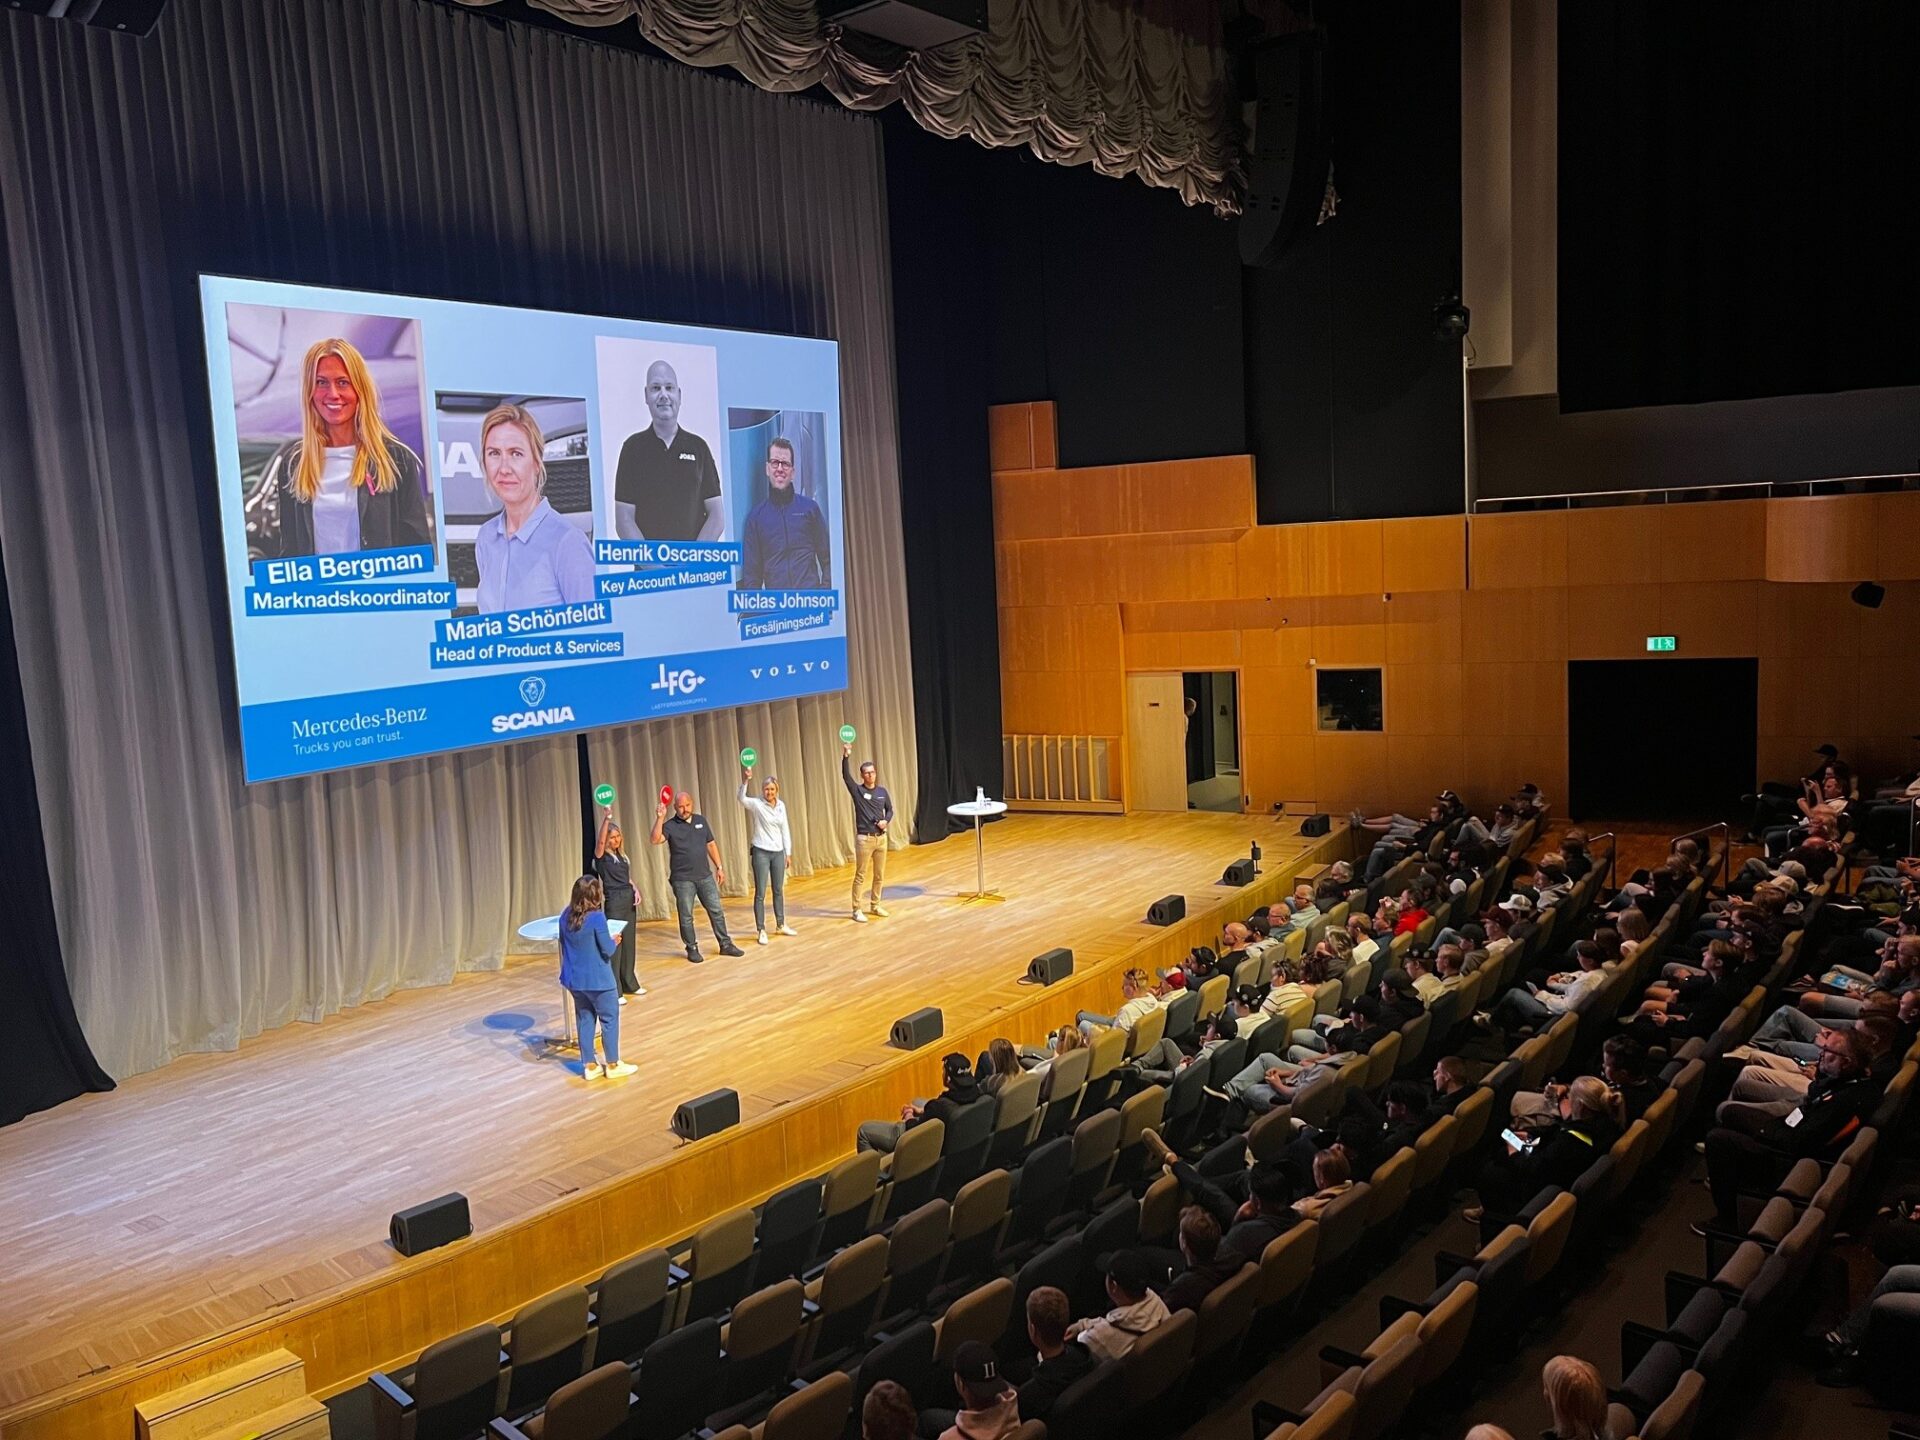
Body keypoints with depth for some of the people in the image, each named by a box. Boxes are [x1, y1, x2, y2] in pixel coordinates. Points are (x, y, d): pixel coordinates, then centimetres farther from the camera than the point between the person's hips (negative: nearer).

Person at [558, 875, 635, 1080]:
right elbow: (607, 950, -15)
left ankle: (589, 1065, 21)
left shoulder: (566, 916, 0)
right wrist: (613, 940, 5)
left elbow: (564, 945, 11)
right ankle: (613, 1065, 16)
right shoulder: (596, 917, -20)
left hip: (574, 978, 6)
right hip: (597, 979, -6)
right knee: (609, 1018, 8)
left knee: (585, 1019, 15)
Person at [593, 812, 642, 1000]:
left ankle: (629, 984, 24)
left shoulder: (622, 855, 12)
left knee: (628, 942, 13)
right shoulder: (601, 856, -8)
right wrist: (606, 818, -40)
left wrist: (635, 891, 1)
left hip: (629, 899, 7)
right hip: (614, 901, -7)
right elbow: (600, 841, -29)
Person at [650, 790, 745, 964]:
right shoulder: (670, 826, -7)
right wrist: (660, 818, -34)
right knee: (686, 916, 4)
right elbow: (656, 840, -26)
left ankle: (726, 944, 17)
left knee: (716, 911, 7)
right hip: (682, 880, -4)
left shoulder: (701, 820, 8)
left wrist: (719, 867, 11)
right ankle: (692, 949, 17)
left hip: (705, 876, 4)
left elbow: (711, 845, 14)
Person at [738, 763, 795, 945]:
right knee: (760, 893, -2)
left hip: (778, 852, 5)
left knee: (778, 890, 15)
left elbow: (785, 829, 11)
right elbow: (742, 799, -31)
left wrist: (788, 852, 10)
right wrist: (746, 780, -46)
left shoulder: (781, 805, 5)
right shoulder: (757, 804, -9)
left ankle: (781, 925, 28)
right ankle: (761, 930, 4)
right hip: (761, 852, -5)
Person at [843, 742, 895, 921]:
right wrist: (846, 757, -35)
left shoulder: (882, 791, 6)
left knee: (879, 875, 12)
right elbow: (846, 776, -22)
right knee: (861, 876, -1)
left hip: (881, 838, 5)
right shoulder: (858, 790, -6)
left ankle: (875, 905, 26)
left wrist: (886, 821, -5)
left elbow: (890, 809, 17)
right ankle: (857, 910, 4)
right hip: (864, 839, -5)